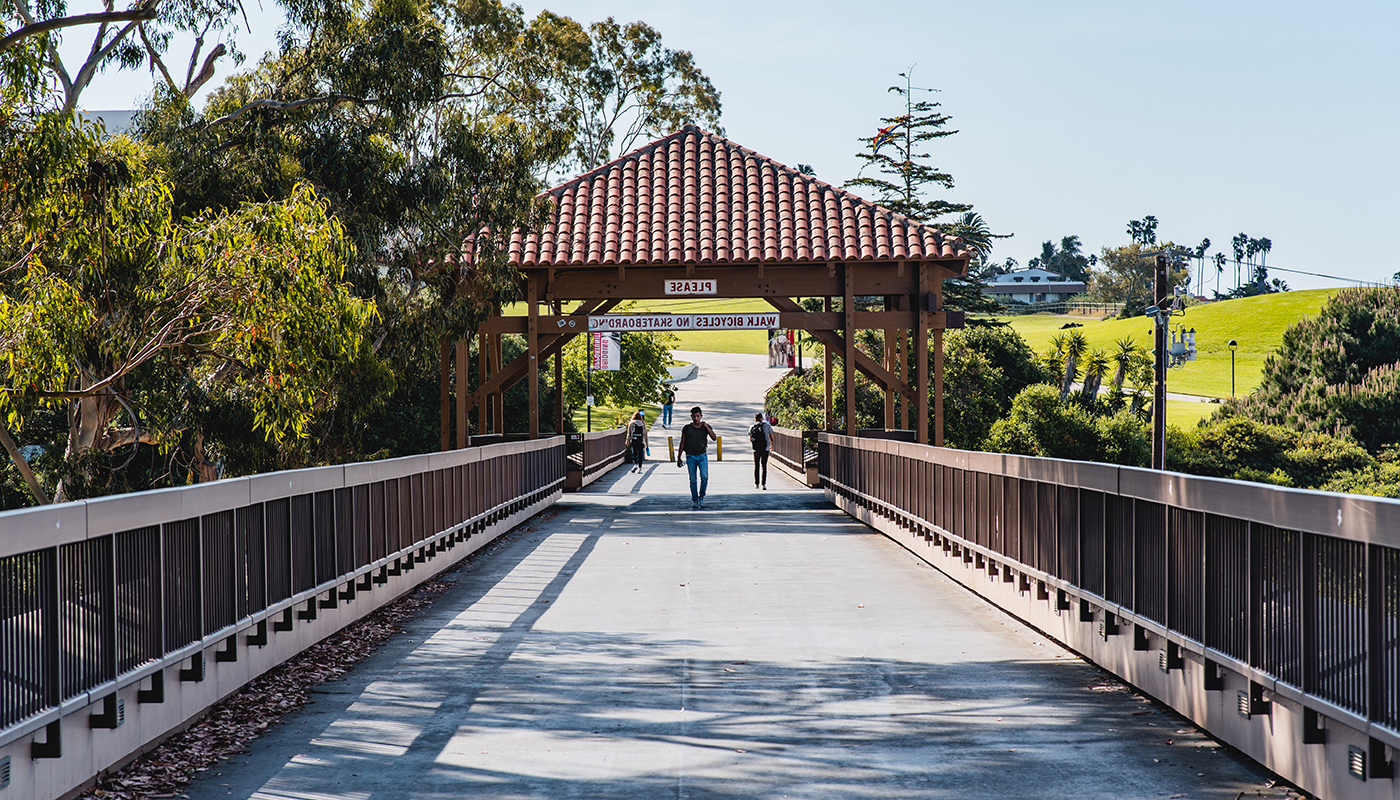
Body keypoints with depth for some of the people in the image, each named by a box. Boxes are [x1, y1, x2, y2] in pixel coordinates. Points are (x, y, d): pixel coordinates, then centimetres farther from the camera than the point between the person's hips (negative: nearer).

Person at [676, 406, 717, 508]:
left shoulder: (706, 427, 5)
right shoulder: (687, 428, 1)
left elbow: (714, 438, -8)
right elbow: (682, 443, 7)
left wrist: (706, 426, -14)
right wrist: (679, 457, 5)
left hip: (702, 456, 0)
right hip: (690, 457, 0)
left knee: (704, 477, -16)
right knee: (693, 480, 1)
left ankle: (701, 497, 4)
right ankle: (694, 500, 13)